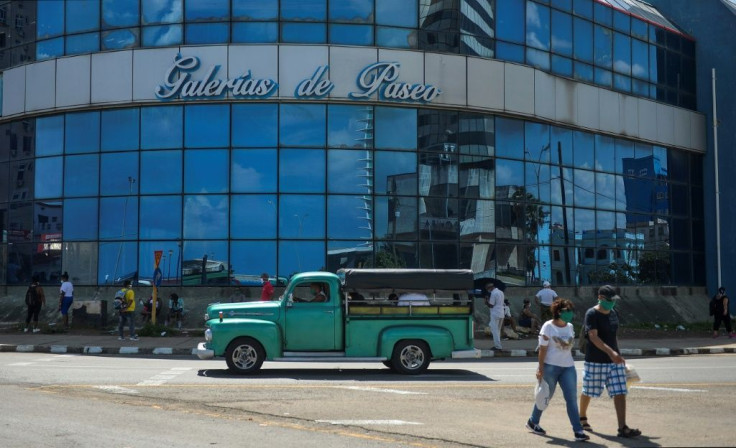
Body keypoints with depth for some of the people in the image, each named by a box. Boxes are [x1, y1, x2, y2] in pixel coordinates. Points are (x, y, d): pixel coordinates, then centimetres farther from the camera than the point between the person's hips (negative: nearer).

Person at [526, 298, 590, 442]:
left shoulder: (570, 327, 9)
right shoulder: (548, 326, -8)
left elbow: (569, 347, 16)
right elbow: (542, 349, -9)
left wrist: (569, 363, 15)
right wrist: (540, 369, -13)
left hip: (568, 367, 5)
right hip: (551, 367, -5)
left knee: (572, 398, -3)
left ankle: (578, 431, -4)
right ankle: (533, 422, 29)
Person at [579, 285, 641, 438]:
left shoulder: (614, 313, 10)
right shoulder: (592, 314, -13)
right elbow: (593, 337, -24)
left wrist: (618, 355, 19)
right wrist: (610, 352, -35)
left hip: (614, 361, 6)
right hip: (595, 361, -6)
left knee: (620, 393, -4)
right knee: (588, 392, 9)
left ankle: (622, 428, -7)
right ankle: (582, 418, 34)